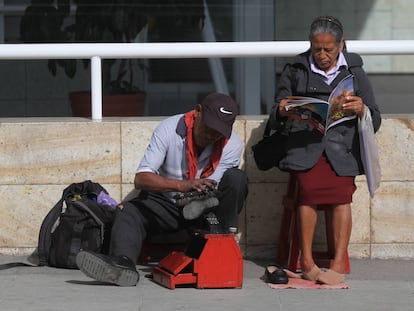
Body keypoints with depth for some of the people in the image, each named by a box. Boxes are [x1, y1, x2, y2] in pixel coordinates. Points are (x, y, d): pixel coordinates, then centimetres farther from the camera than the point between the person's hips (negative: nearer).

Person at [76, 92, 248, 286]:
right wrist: (182, 185, -41)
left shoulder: (233, 144, -12)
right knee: (127, 212, -27)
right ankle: (123, 263, -54)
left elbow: (210, 190, -14)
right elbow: (141, 179, -24)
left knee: (236, 178, -25)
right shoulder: (169, 129, -16)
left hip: (206, 207, 0)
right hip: (166, 202, 0)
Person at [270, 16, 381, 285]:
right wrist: (281, 112, -7)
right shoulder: (295, 71, 16)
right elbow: (275, 120, 18)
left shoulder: (355, 73, 17)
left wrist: (362, 110, -9)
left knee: (342, 194, -23)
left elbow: (375, 122, 14)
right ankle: (307, 261, -22)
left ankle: (339, 263, -24)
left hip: (342, 143, 0)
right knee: (309, 190, -26)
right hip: (304, 142, 0)